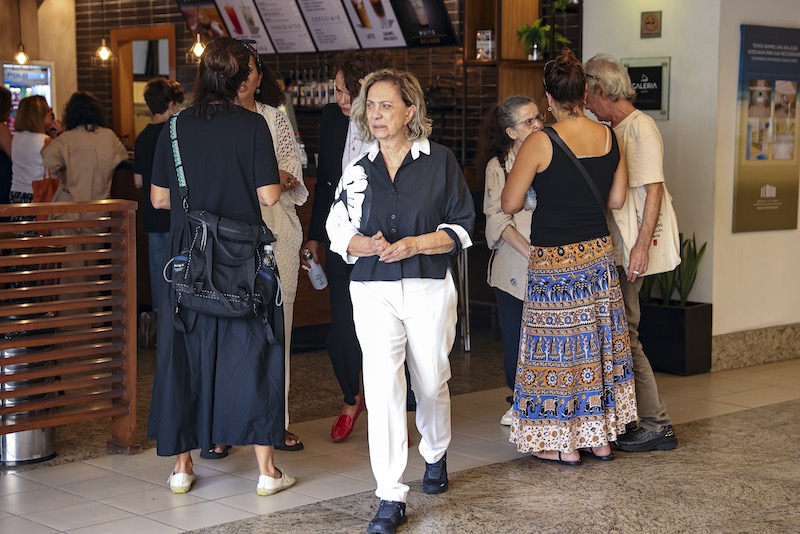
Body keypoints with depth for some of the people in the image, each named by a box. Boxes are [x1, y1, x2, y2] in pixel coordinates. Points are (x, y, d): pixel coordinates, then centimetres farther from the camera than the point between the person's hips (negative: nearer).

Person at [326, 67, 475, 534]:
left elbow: (461, 228, -1)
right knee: (382, 384, -12)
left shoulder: (440, 161, 0)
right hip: (373, 291, 1)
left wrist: (415, 243, -17)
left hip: (430, 289, -1)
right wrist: (367, 245, -12)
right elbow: (338, 232, 10)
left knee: (430, 381, 13)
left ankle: (436, 455, 44)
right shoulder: (358, 172, 8)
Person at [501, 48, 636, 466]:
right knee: (599, 342, 14)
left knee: (558, 348, 5)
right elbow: (616, 200, 8)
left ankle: (564, 444, 12)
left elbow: (509, 204, -10)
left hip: (554, 260, -5)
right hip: (599, 253, 5)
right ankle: (601, 438, 22)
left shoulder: (540, 143, -16)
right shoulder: (609, 137, 0)